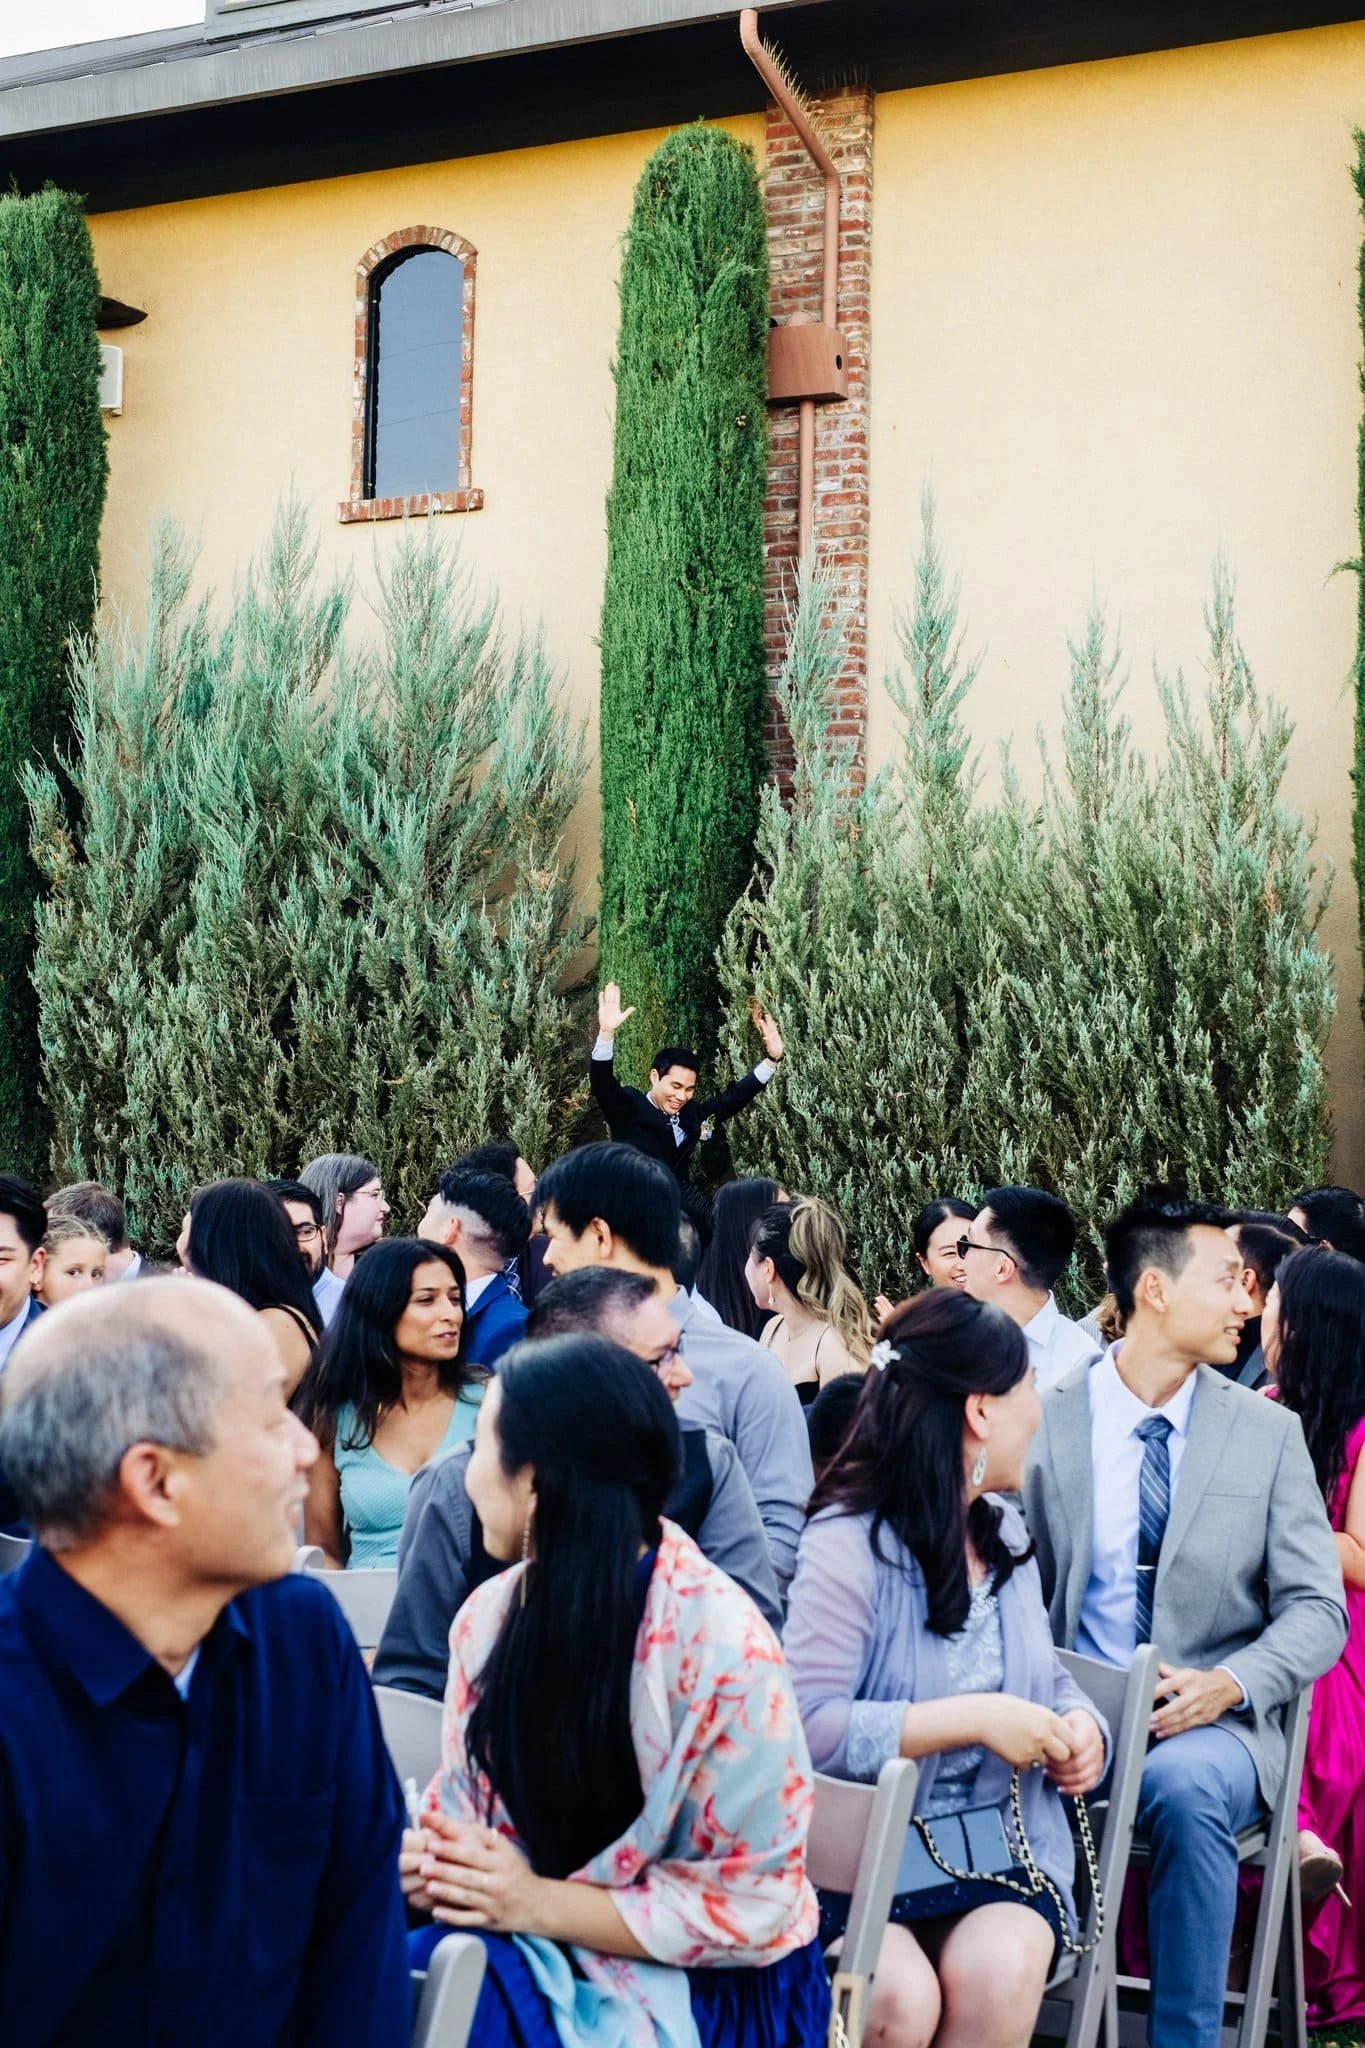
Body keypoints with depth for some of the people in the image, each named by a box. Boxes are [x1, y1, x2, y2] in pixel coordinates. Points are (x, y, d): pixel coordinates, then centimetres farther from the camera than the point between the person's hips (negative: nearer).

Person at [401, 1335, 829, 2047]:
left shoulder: (724, 1644, -21)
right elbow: (462, 1800, 10)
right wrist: (429, 1858, -14)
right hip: (533, 1950, 6)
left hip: (705, 1982, -6)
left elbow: (749, 1906, -18)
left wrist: (539, 1904, -22)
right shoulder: (489, 1613, 0)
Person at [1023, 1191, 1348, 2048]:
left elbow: (1316, 1608, 4)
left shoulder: (1269, 1431, 6)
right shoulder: (1045, 1421, 4)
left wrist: (1228, 1685, -14)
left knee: (1185, 1785, -34)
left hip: (1212, 1723, 0)